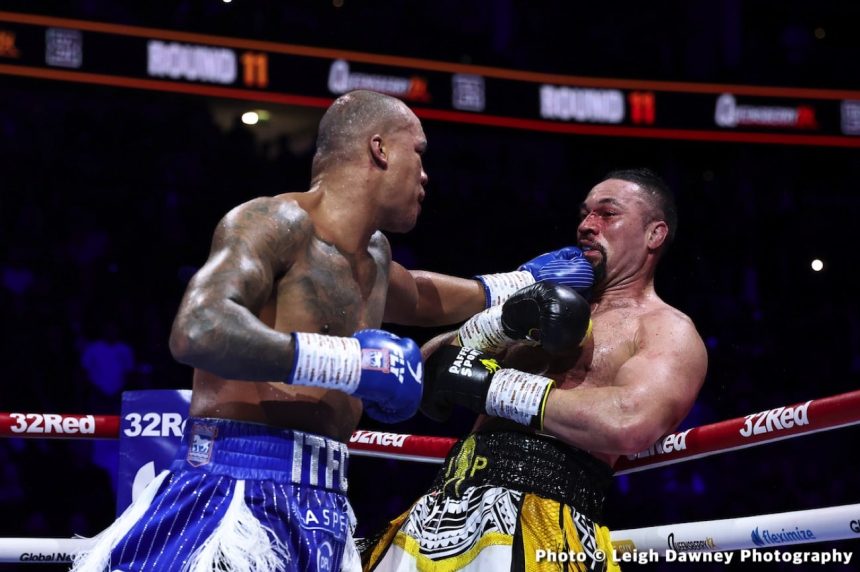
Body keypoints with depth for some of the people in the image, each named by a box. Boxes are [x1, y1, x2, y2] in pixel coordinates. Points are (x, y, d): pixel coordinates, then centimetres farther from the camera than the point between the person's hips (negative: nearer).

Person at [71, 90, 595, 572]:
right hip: (241, 495, -9)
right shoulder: (280, 222, -11)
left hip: (322, 510, 9)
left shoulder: (374, 255, 20)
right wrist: (352, 361, -24)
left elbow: (415, 296, 46)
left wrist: (521, 283, 47)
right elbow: (197, 330, -28)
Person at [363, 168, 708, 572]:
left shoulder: (668, 331, 3)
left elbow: (629, 424, -17)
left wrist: (487, 383, -11)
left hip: (542, 519, -6)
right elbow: (426, 363, 18)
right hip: (449, 499, 6)